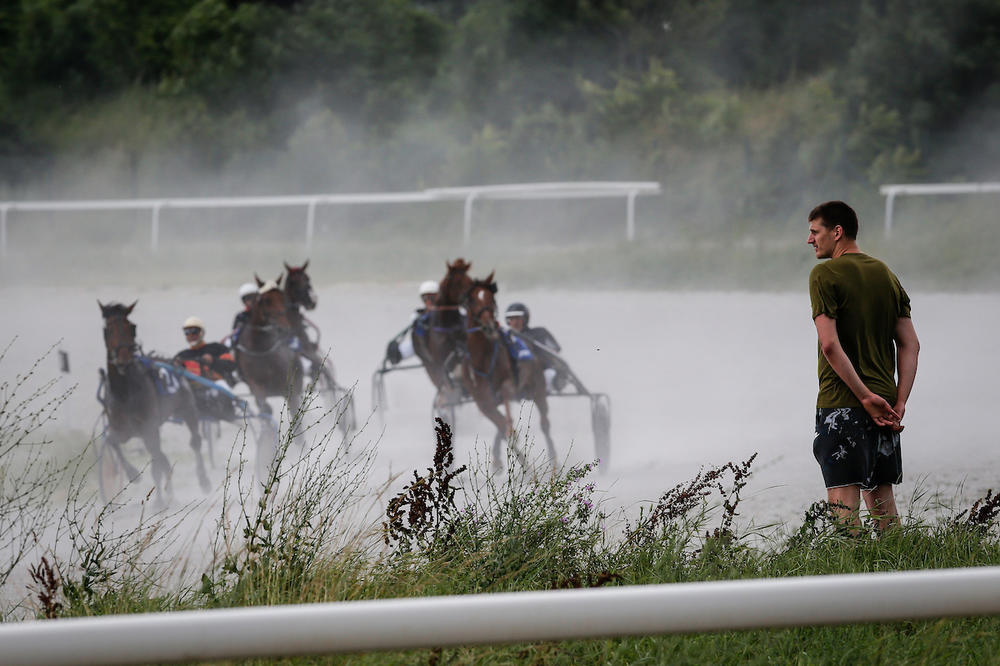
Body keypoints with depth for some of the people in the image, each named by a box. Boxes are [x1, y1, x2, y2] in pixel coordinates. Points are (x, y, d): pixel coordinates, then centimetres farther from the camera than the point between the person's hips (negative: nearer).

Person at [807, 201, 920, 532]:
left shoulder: (825, 275, -8)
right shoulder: (886, 275, 12)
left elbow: (830, 344, -17)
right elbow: (910, 345, 8)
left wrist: (866, 396, -15)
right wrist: (899, 403, 3)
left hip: (840, 404, -7)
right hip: (884, 404, 7)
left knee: (844, 499, -8)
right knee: (882, 497, 15)